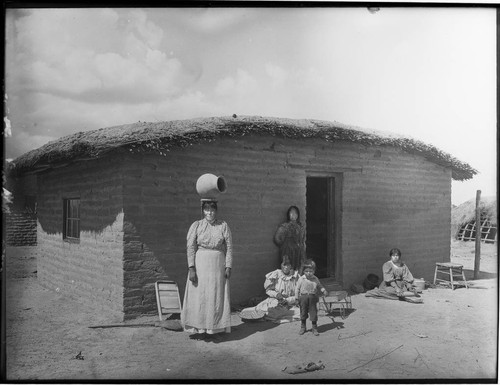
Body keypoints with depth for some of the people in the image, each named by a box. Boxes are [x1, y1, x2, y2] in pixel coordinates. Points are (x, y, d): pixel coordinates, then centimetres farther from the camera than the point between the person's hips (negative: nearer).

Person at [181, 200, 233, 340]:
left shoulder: (223, 226, 2)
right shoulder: (196, 225, 0)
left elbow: (229, 247, 3)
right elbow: (190, 247, -4)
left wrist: (228, 266, -4)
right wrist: (191, 268, -12)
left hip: (217, 265, 1)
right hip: (200, 264, -1)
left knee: (214, 296, 3)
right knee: (198, 295, 0)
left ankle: (209, 328, 12)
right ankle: (198, 327, 9)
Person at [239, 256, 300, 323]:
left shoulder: (296, 277, -3)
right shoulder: (276, 275, -3)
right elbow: (268, 290, 2)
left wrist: (288, 300, -17)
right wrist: (276, 294, -17)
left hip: (289, 304, 2)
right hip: (275, 302, -2)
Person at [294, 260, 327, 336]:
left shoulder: (315, 279, 0)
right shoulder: (301, 279, -5)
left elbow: (320, 286, 13)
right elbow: (297, 288, 0)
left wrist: (323, 290, -6)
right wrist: (297, 298, -1)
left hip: (312, 298, 0)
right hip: (303, 297, 0)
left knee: (313, 313, 1)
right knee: (303, 312, 10)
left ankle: (315, 329, 14)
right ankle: (303, 327, 27)